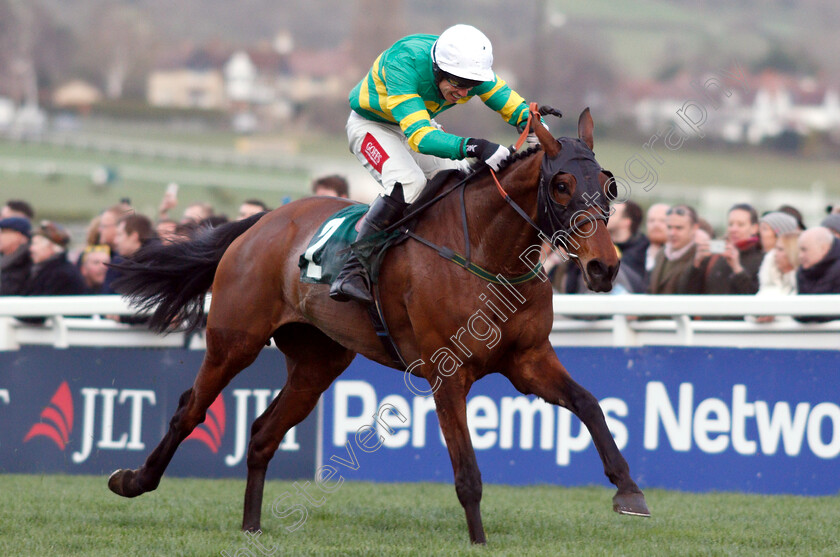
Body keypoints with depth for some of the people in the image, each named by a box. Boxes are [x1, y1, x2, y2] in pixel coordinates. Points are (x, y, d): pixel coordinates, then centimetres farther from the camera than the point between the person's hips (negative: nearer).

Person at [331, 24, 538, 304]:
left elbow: (519, 110, -13)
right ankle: (352, 272, -27)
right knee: (408, 184, -31)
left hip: (420, 121, 7)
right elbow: (419, 136, -50)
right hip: (371, 125, -7)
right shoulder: (403, 63, -41)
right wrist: (473, 147, -62)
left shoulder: (471, 69, -22)